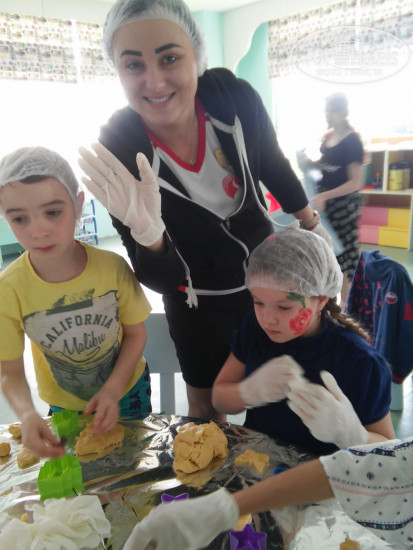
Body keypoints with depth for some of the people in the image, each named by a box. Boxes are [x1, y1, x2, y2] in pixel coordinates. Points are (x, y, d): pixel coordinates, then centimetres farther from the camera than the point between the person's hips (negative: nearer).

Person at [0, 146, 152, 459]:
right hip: (65, 404, 0)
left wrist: (112, 391, -24)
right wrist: (26, 414, -34)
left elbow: (135, 334, -12)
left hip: (127, 388, 0)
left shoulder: (113, 267, -27)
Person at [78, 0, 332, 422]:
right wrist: (147, 231, -45)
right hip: (197, 301, -2)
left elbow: (274, 167, 1)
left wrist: (312, 226, 15)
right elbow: (160, 280, -23)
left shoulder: (235, 97, -21)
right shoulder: (117, 152, -26)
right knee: (205, 404, 17)